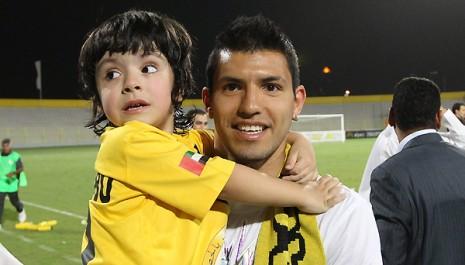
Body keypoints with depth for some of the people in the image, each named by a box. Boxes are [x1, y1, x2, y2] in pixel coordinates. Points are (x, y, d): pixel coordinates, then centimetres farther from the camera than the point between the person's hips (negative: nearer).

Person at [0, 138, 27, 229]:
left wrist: (13, 172, -30)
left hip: (12, 184, -2)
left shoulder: (15, 156, -9)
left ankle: (21, 210, 46)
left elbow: (20, 168, -13)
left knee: (14, 201, 12)